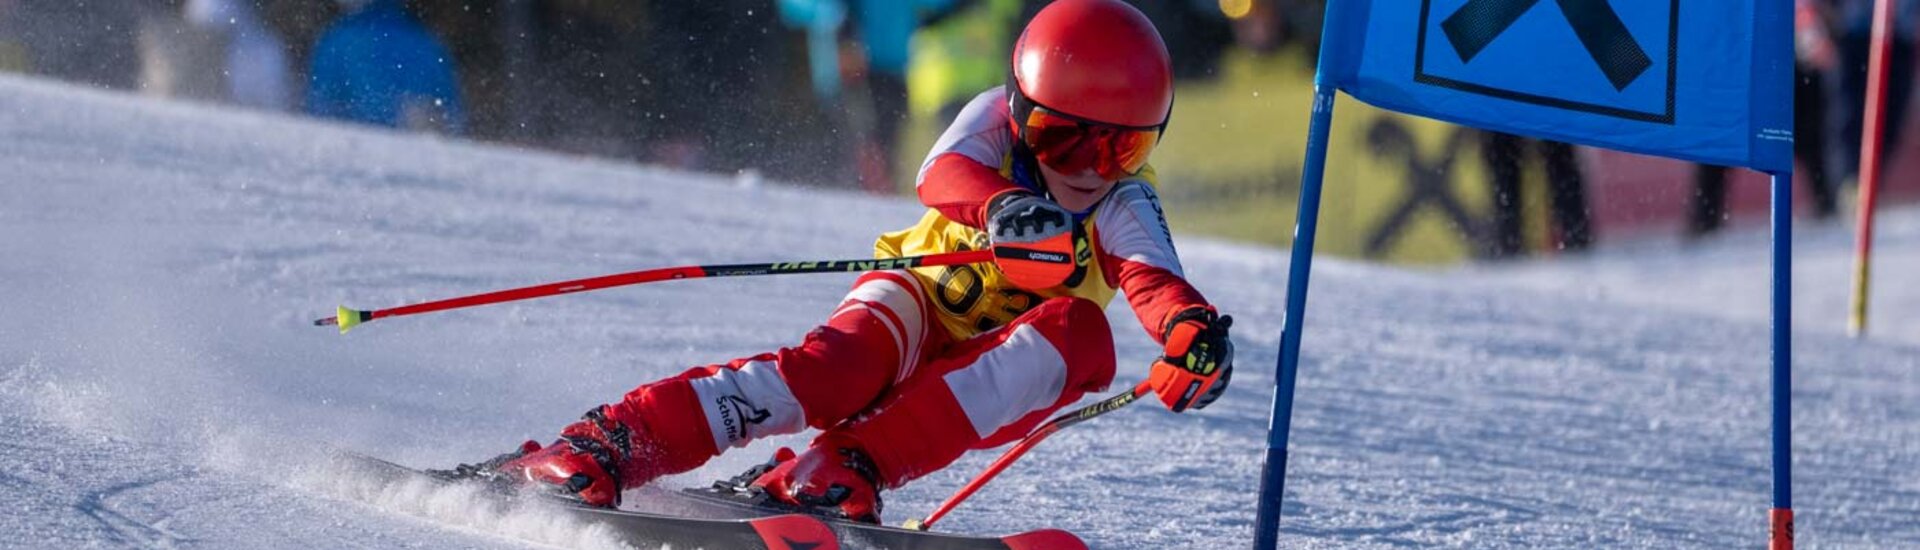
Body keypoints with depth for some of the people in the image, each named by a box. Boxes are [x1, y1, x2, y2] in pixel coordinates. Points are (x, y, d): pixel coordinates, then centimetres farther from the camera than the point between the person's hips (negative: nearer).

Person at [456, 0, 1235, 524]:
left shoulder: (1123, 205, -12)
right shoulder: (993, 123, -13)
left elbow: (1153, 278, -32)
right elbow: (942, 173, -35)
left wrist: (1192, 326, -56)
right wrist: (1002, 208, -58)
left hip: (997, 389, 2)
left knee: (1079, 327, -30)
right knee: (844, 361, -35)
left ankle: (842, 469, -38)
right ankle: (603, 446, -44)